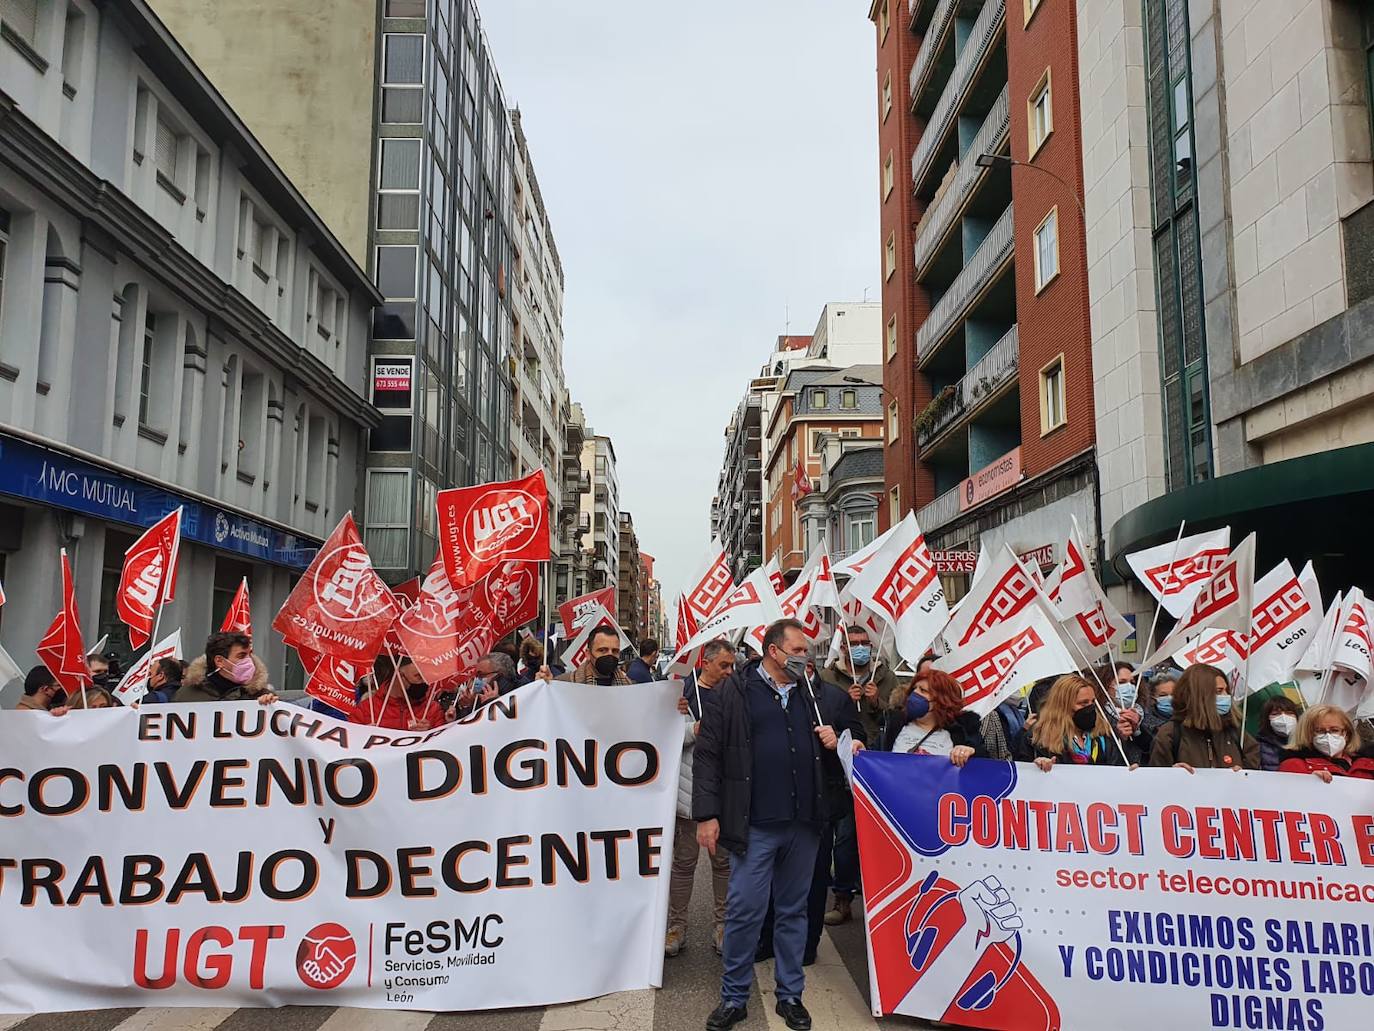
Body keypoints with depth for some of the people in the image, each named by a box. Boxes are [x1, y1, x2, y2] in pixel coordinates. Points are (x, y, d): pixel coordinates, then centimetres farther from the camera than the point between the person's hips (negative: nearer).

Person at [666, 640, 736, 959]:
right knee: (684, 859, 6)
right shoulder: (684, 690, -2)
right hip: (692, 786, -3)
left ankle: (723, 925, 22)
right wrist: (694, 729, -21)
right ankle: (677, 926, 17)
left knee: (724, 858, 10)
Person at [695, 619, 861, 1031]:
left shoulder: (810, 693, 11)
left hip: (803, 825, 4)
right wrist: (707, 815, -10)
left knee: (793, 912, 14)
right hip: (755, 826, -4)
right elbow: (708, 754, -6)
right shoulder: (735, 692, -4)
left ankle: (790, 996, 27)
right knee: (745, 912, 0)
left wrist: (833, 742, 0)